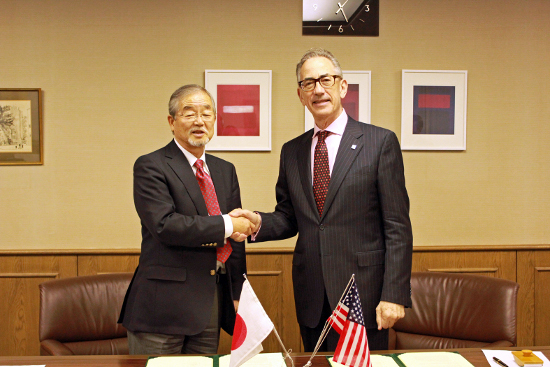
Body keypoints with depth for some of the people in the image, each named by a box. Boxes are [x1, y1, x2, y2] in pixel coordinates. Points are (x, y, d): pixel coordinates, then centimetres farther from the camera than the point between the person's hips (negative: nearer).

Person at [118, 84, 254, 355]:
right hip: (164, 304, -5)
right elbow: (164, 224, -20)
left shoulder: (225, 170, 14)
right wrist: (225, 226, -15)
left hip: (213, 303, 6)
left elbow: (236, 238, 15)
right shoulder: (150, 167, -6)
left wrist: (238, 294, 11)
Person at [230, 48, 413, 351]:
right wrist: (258, 222, -8)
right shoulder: (291, 151, 11)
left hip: (363, 295, -4)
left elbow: (397, 227, -7)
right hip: (311, 301, 4)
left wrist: (394, 295, -13)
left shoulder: (380, 142, -4)